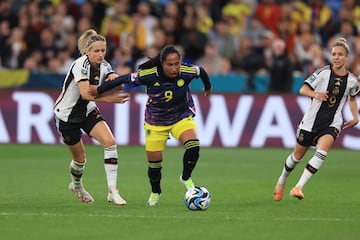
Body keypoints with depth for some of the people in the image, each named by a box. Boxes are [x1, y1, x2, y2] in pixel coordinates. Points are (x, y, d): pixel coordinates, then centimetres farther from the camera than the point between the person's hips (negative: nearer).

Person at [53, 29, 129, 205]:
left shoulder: (103, 66, -7)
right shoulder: (81, 65, -27)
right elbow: (85, 93, -40)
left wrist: (114, 79, -48)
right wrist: (109, 99, -50)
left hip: (89, 111, 5)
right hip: (67, 115, -5)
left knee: (110, 142, -17)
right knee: (80, 159, 6)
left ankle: (112, 192, -15)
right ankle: (76, 185, 41)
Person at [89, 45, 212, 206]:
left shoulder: (187, 72, -22)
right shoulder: (148, 75, -27)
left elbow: (201, 71, 1)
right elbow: (124, 79, -13)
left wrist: (208, 87, 22)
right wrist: (99, 90, -3)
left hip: (182, 117, 1)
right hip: (156, 123, 0)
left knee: (193, 147, -26)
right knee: (154, 163, 5)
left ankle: (186, 178, 3)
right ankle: (155, 193, 36)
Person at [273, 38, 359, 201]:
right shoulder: (323, 73, -10)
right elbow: (303, 90, -6)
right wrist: (315, 94, -26)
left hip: (332, 123, 1)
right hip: (312, 120, -1)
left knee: (322, 152, -26)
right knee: (297, 156, 12)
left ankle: (298, 187, -23)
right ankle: (281, 182, 40)